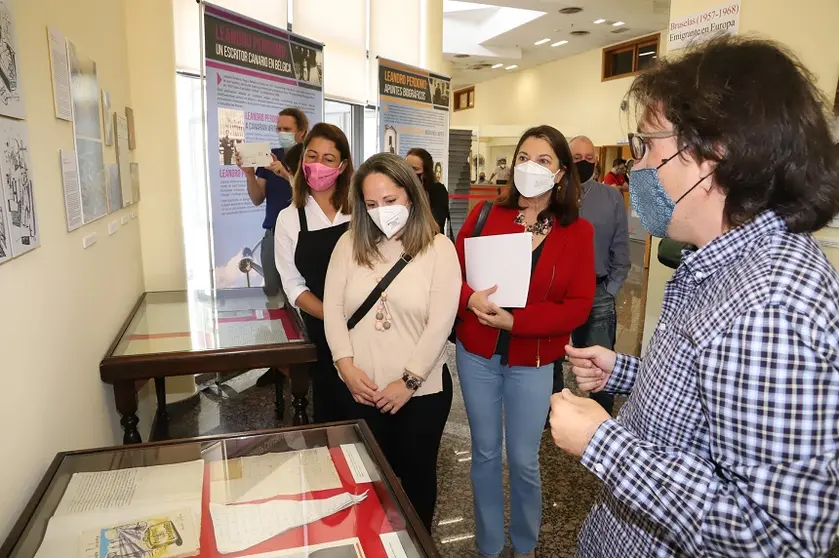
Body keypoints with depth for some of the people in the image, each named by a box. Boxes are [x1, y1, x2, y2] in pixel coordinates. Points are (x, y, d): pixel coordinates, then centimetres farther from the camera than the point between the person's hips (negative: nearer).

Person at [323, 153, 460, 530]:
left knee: (415, 473, 16)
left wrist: (408, 381, -15)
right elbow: (333, 308, -1)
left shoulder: (439, 249, -8)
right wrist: (346, 366, -10)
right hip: (362, 390, 3)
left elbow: (439, 324, -13)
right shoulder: (350, 244, 1)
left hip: (421, 391, -2)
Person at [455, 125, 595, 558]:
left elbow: (578, 307, -10)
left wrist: (516, 321, -21)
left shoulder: (578, 232, -5)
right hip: (476, 354, 1)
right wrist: (470, 299, -24)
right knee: (485, 453, 15)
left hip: (532, 363, -1)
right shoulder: (485, 214, -2)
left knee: (524, 461, 11)